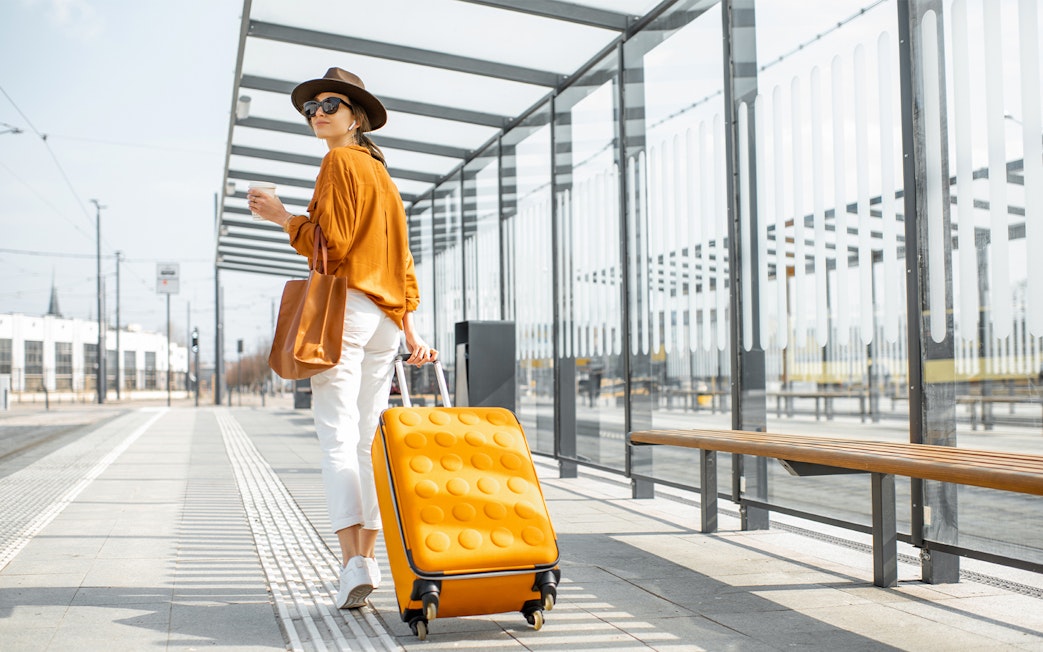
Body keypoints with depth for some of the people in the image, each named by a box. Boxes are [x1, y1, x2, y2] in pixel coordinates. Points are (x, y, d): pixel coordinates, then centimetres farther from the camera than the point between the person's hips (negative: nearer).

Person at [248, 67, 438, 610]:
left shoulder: (340, 161, -2)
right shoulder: (382, 173, 23)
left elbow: (332, 239, -12)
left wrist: (283, 217, 1)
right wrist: (408, 328, 20)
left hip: (344, 305, -8)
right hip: (386, 315, 8)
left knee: (337, 438, -12)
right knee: (367, 440, 8)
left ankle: (353, 562, -19)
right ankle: (367, 556, 9)